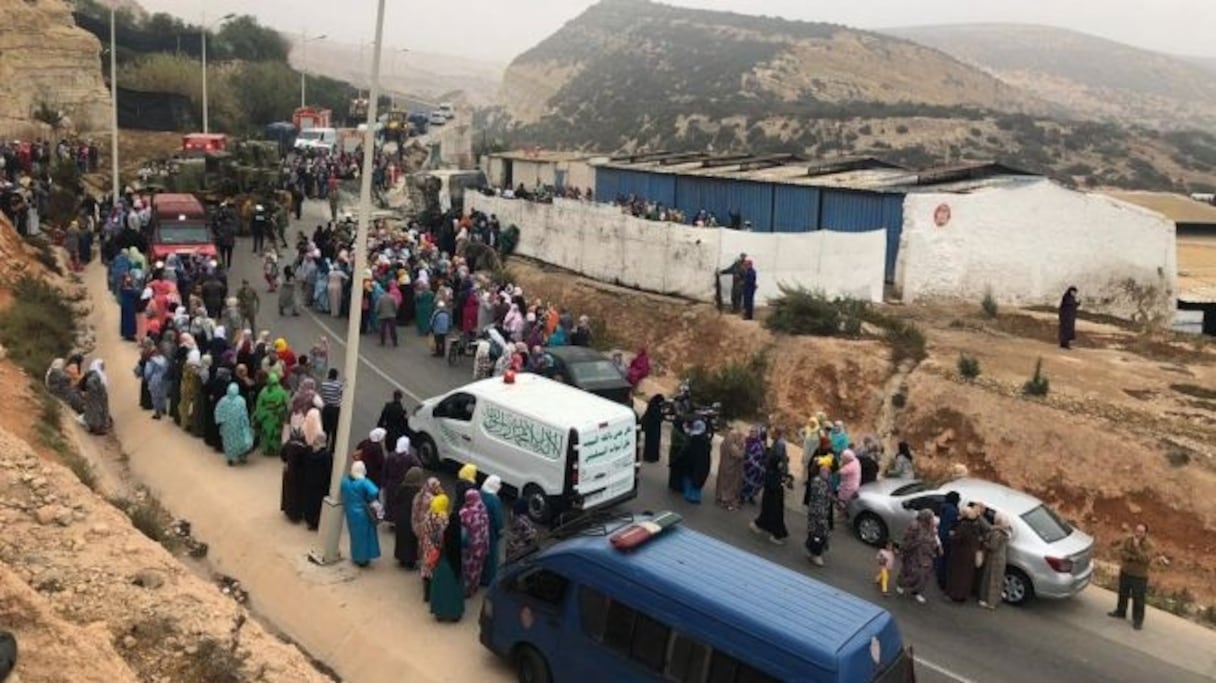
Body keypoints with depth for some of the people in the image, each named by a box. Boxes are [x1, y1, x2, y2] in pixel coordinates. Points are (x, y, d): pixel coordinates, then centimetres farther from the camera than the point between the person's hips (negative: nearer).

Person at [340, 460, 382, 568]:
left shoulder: (345, 480, -6)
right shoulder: (364, 482, -24)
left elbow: (343, 495, 6)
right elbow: (374, 492, -36)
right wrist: (371, 502, -18)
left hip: (350, 512, 5)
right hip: (362, 513, -5)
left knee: (354, 534, 21)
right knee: (363, 535, 10)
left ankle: (355, 556, 33)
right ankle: (362, 559, 19)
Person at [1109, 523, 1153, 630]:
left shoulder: (1148, 545, -16)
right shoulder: (1128, 540, -4)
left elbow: (1145, 559, -27)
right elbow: (1121, 552, -9)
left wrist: (1137, 547, -32)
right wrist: (1133, 557, -24)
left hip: (1140, 576, -5)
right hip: (1125, 573, 5)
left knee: (1138, 599, 0)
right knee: (1123, 594, 20)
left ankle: (1138, 620, 12)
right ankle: (1120, 612, 38)